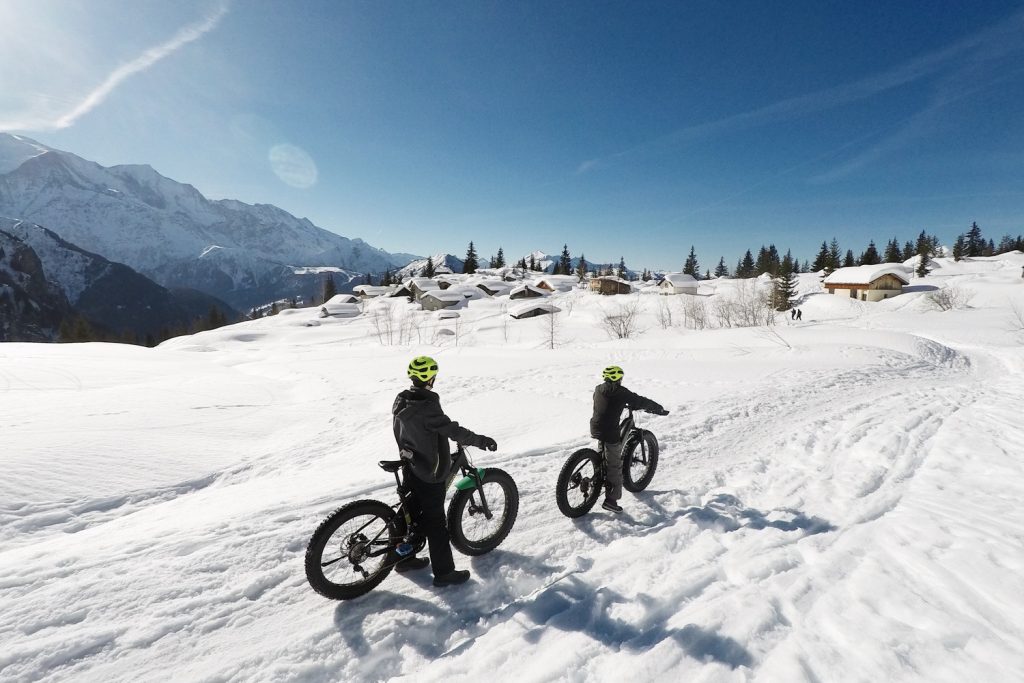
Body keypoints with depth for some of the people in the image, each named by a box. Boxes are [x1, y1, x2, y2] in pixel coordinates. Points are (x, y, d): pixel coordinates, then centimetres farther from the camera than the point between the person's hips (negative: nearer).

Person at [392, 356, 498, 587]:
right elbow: (452, 430, -30)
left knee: (412, 512, 21)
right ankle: (444, 572, 14)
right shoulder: (427, 407, -28)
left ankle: (405, 558, 36)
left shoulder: (401, 401, 0)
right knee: (435, 522, 2)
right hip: (430, 474, -8)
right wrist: (481, 440, -24)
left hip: (410, 468, 8)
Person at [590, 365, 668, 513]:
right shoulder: (620, 391, -11)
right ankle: (611, 500, 4)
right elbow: (641, 401, -6)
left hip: (595, 428, 7)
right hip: (610, 432, -7)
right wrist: (659, 409, 7)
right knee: (615, 466, 2)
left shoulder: (599, 389, 8)